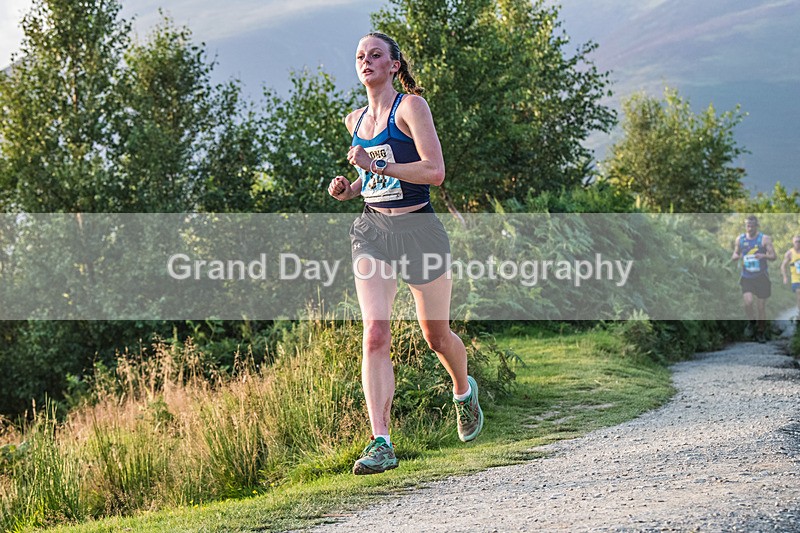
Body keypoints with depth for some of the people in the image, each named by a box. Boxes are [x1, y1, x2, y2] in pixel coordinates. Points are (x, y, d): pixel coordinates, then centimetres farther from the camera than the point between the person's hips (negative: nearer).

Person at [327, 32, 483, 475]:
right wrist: (350, 188, 6)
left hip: (419, 228, -4)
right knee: (375, 335, -14)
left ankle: (464, 392, 45)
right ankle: (381, 443, -16)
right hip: (372, 231, 4)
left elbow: (434, 171, -19)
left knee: (436, 335, 11)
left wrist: (377, 165, -22)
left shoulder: (411, 106, -8)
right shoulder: (355, 120, 11)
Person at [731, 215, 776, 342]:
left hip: (761, 277, -1)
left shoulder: (764, 239, -3)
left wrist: (763, 256, -27)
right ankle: (752, 323, 10)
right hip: (746, 277, 1)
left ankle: (761, 332, 18)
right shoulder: (740, 239, 6)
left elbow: (773, 256, -5)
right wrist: (736, 256, -10)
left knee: (761, 306, 2)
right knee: (748, 301, -18)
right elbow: (734, 255, 15)